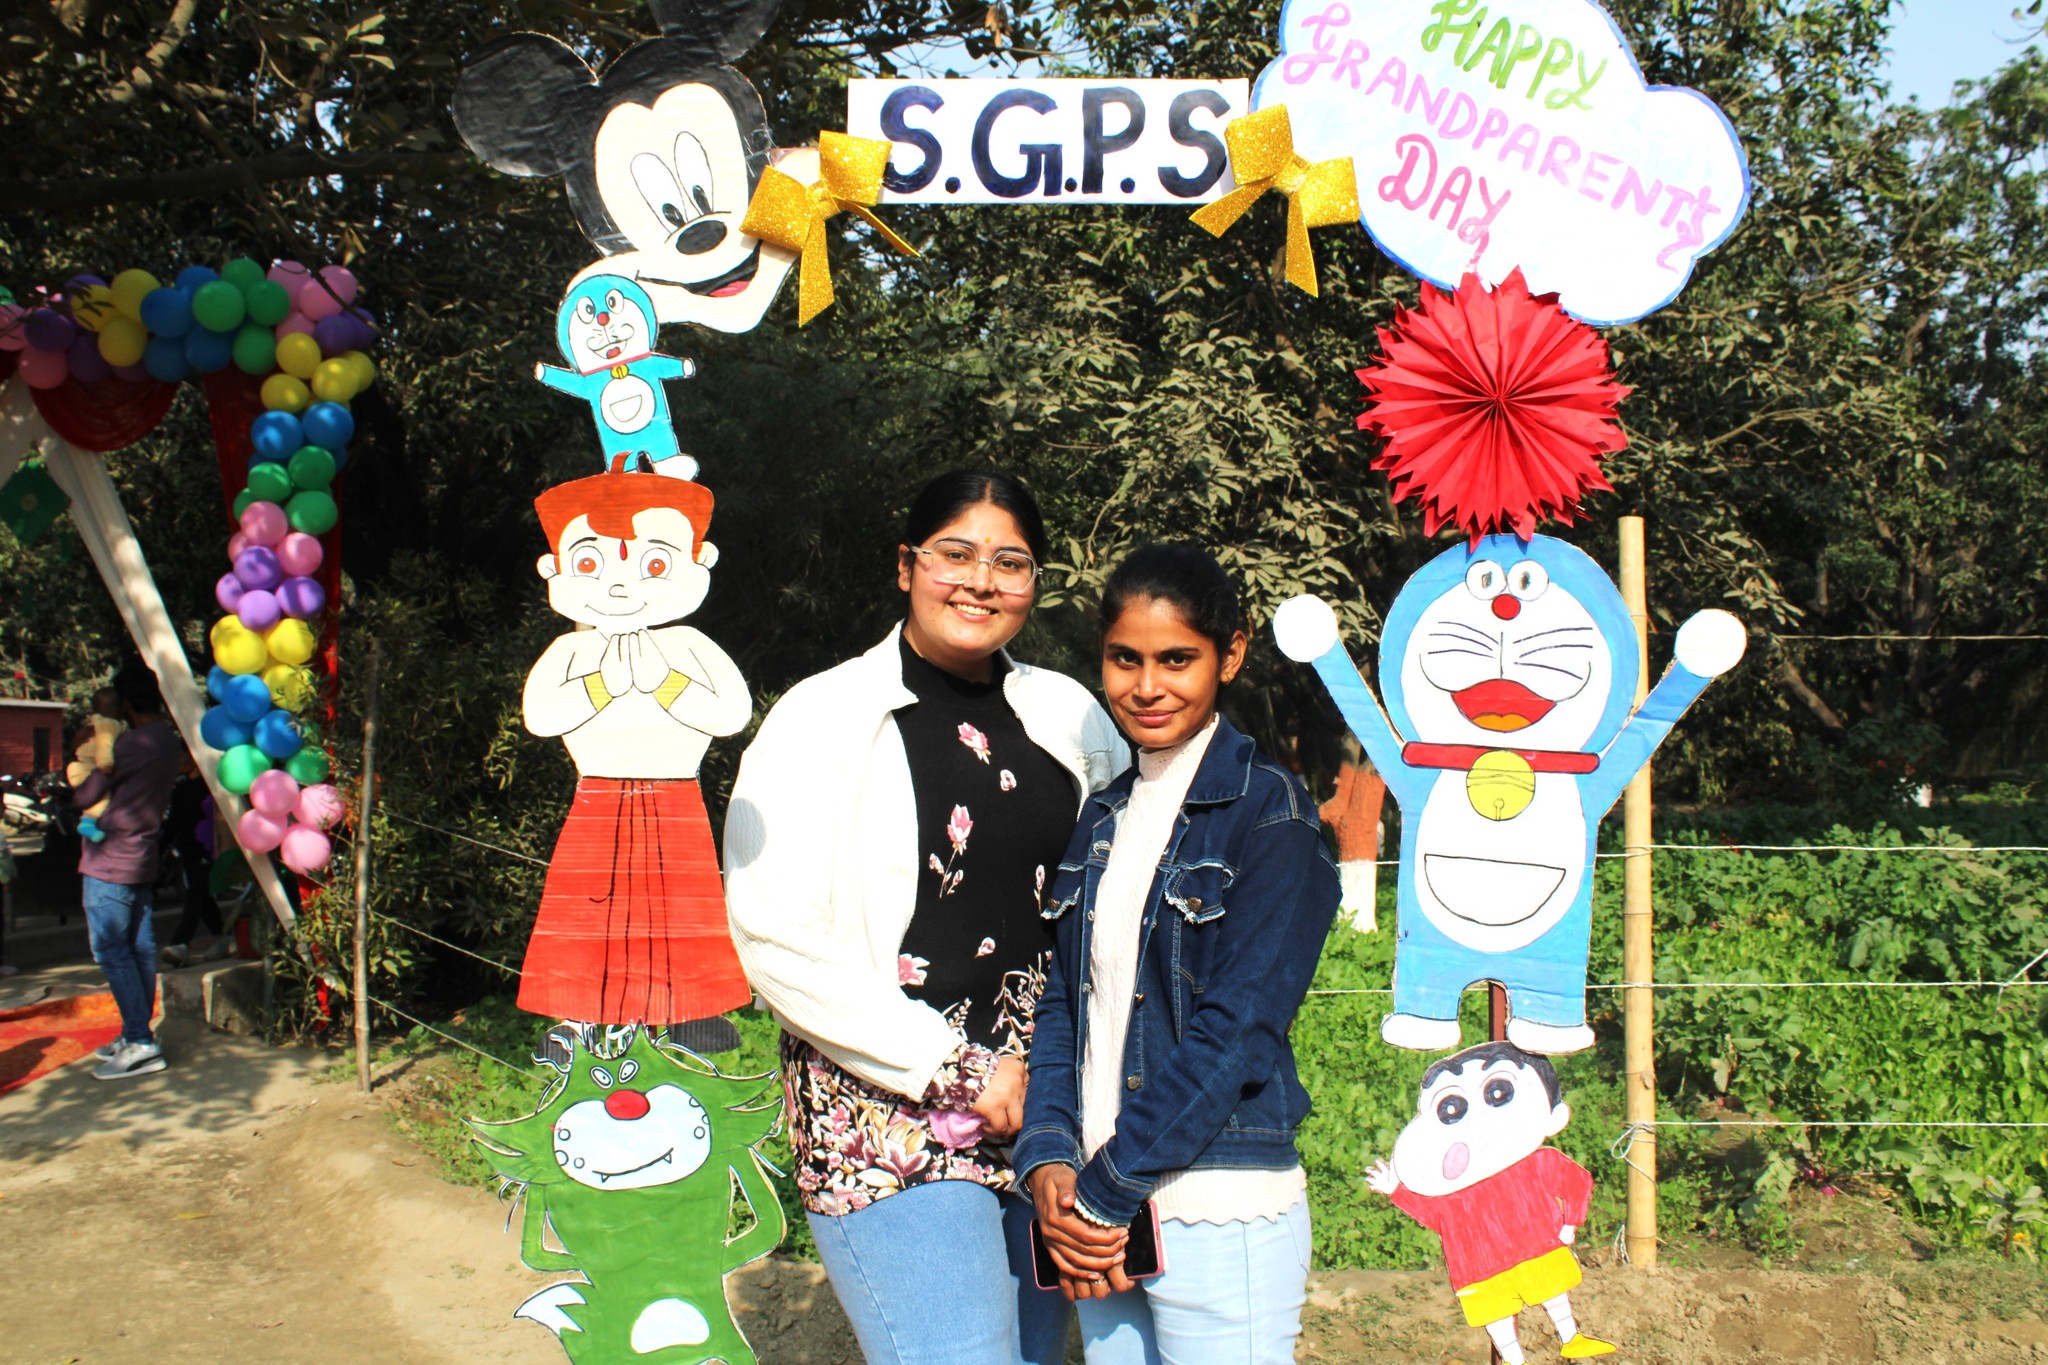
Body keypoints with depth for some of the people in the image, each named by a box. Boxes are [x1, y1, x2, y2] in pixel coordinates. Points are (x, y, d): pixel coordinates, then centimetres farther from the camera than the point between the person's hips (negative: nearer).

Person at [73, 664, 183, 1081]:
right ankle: (137, 1033, 20)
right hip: (142, 860, 9)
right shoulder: (169, 742, 8)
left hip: (110, 863, -9)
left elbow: (85, 796, -11)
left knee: (111, 952, -5)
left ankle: (140, 1044, -6)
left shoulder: (132, 744, -19)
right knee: (139, 948, 12)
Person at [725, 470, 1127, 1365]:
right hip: (890, 1122, -5)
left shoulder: (1067, 715, 8)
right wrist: (962, 1072, -13)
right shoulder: (824, 719, -5)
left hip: (1046, 1114, 5)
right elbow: (777, 939, -12)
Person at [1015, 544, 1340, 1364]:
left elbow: (1237, 1029, -15)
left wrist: (1106, 1192, -14)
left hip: (1220, 1218, -6)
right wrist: (1049, 1159, -5)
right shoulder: (1105, 819, 10)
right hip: (1102, 1212, 6)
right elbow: (1065, 1000, 9)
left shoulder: (1267, 812, -9)